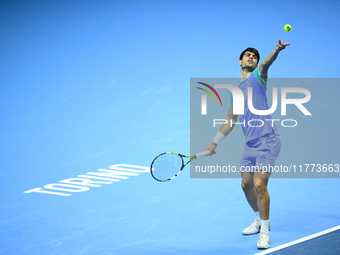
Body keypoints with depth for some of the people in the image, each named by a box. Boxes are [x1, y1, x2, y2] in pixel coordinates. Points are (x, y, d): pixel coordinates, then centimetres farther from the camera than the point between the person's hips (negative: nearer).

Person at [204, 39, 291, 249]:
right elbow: (231, 121, 28)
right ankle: (260, 220, 37)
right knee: (246, 185, 13)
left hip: (267, 141, -7)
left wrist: (277, 50, -46)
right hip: (250, 145, 7)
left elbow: (266, 64, -23)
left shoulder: (257, 77, 1)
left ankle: (265, 232, 0)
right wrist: (214, 143, 30)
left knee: (259, 185, -15)